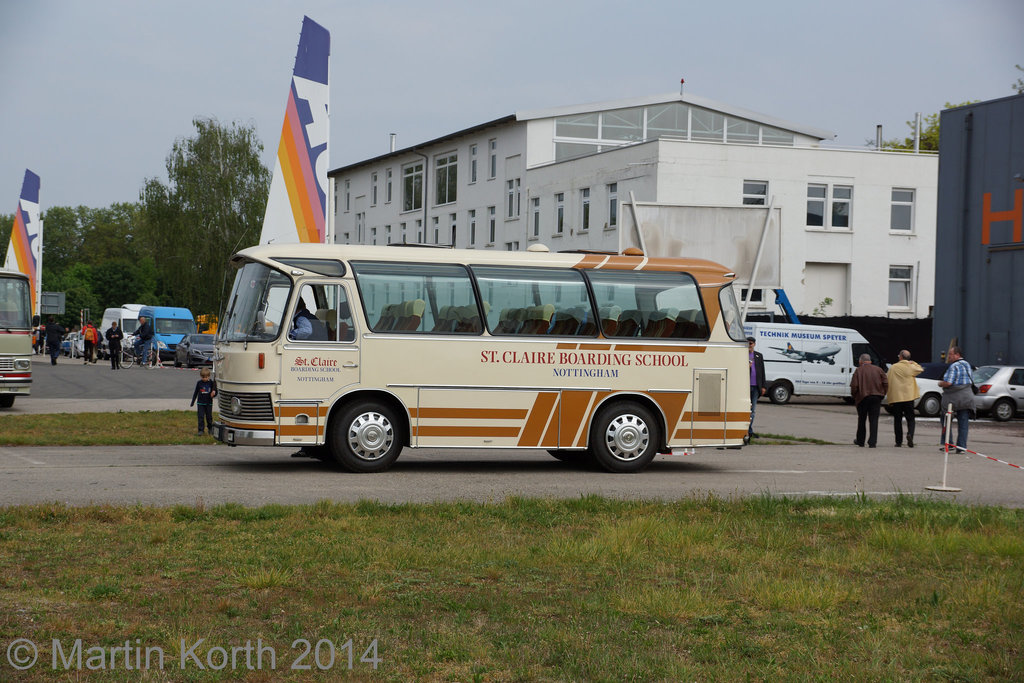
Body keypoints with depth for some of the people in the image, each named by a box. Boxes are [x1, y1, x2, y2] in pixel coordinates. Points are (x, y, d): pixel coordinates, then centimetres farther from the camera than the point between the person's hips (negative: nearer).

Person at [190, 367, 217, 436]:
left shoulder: (211, 383, -4)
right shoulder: (199, 383, 0)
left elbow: (215, 391, 4)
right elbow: (196, 392, 10)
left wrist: (213, 393, -21)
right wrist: (193, 402, 14)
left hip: (209, 403, 0)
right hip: (200, 403, 0)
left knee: (209, 417, 9)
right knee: (200, 417, -4)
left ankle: (210, 428, 29)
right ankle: (200, 430, -1)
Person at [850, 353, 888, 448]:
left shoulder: (858, 371, -5)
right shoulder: (878, 370, 3)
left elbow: (854, 386, -12)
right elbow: (886, 383, -2)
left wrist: (854, 396, 4)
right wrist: (882, 394, 9)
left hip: (862, 398, -1)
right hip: (876, 398, 2)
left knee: (861, 420, 14)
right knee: (874, 420, 3)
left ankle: (860, 441, 24)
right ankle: (872, 442, -5)